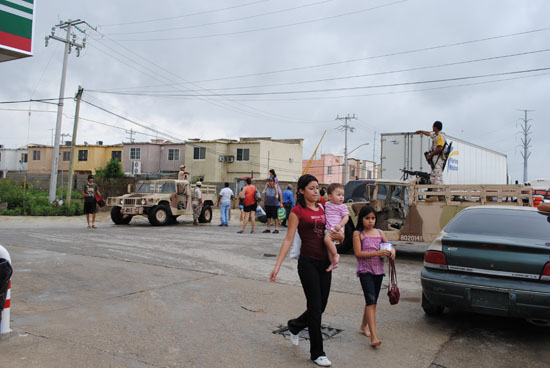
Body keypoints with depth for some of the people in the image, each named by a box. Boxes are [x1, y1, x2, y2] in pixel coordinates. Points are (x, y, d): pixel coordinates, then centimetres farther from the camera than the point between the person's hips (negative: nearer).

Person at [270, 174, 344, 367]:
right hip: (308, 262, -6)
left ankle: (294, 326, 40)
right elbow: (289, 239, -8)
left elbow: (334, 235, 23)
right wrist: (277, 265, -14)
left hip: (325, 262, 6)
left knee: (321, 307, 11)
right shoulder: (298, 211, -5)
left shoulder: (322, 209, 13)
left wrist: (340, 236, -1)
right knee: (315, 307, -2)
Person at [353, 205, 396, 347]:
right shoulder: (358, 234, -4)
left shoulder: (379, 233, 11)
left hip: (378, 270, 6)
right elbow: (358, 253, -12)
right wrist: (377, 253, -20)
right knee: (371, 302, -15)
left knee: (372, 301, 15)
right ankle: (374, 337, -18)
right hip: (365, 271, -6)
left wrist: (392, 250, -5)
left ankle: (364, 326, 36)